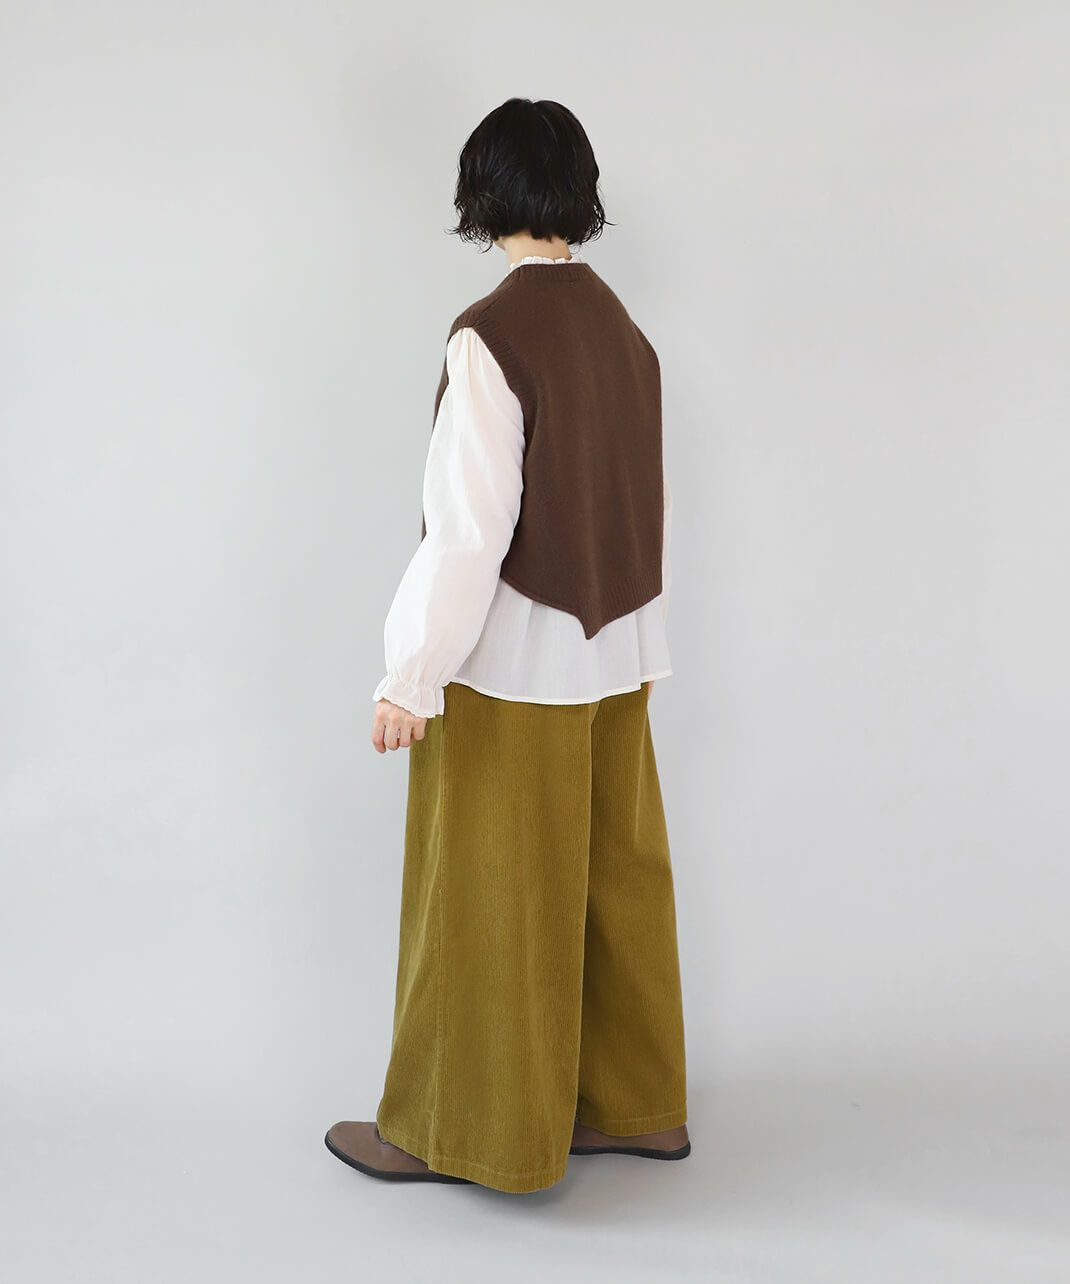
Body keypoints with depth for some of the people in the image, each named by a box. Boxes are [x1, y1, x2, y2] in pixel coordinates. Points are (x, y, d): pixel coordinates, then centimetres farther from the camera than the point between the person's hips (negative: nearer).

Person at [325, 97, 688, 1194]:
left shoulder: (491, 335, -17)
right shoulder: (624, 330, 5)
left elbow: (469, 525, -20)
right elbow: (650, 506, 9)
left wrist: (411, 676, -14)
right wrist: (636, 637, 18)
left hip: (512, 663, -7)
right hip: (614, 655, 7)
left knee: (486, 897, 6)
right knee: (615, 877, 16)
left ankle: (462, 1127, 21)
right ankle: (632, 1104, 30)